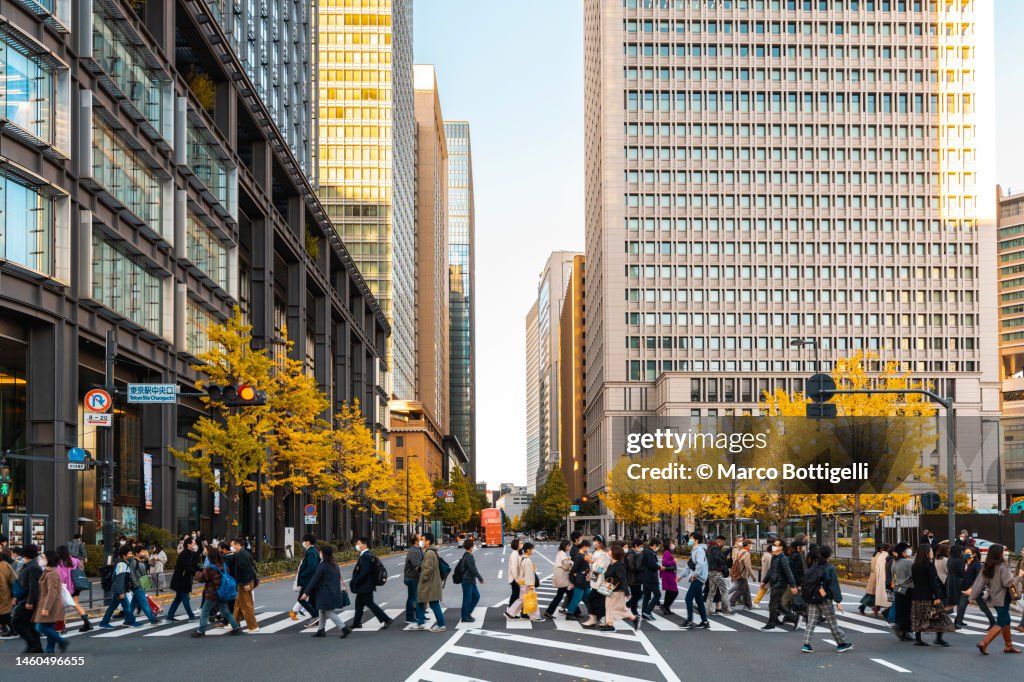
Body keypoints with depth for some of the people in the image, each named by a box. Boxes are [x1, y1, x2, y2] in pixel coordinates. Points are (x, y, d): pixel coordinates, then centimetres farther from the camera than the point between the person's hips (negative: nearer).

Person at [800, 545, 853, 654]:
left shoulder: (812, 568, 5)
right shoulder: (830, 569, -11)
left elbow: (805, 581, 2)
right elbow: (834, 586, -14)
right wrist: (838, 601, -14)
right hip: (825, 600, -4)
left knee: (811, 622, 4)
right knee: (832, 623, 6)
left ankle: (806, 644, -4)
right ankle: (842, 643, 17)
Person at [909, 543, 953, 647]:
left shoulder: (915, 566, 10)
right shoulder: (929, 565, -11)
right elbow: (933, 582, -15)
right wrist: (937, 596, -15)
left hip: (917, 595, 7)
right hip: (928, 595, -7)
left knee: (919, 618, 7)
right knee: (939, 616, 1)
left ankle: (918, 639, 5)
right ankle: (938, 638, -4)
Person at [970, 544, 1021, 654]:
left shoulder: (987, 568, 2)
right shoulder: (1002, 566, -18)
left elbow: (979, 583, 0)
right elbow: (1007, 583, -21)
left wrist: (973, 596, 1)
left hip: (994, 598, 8)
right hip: (1003, 599, -8)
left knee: (1006, 621, 20)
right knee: (1000, 624, -4)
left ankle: (1008, 646, 27)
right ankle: (984, 643, -16)